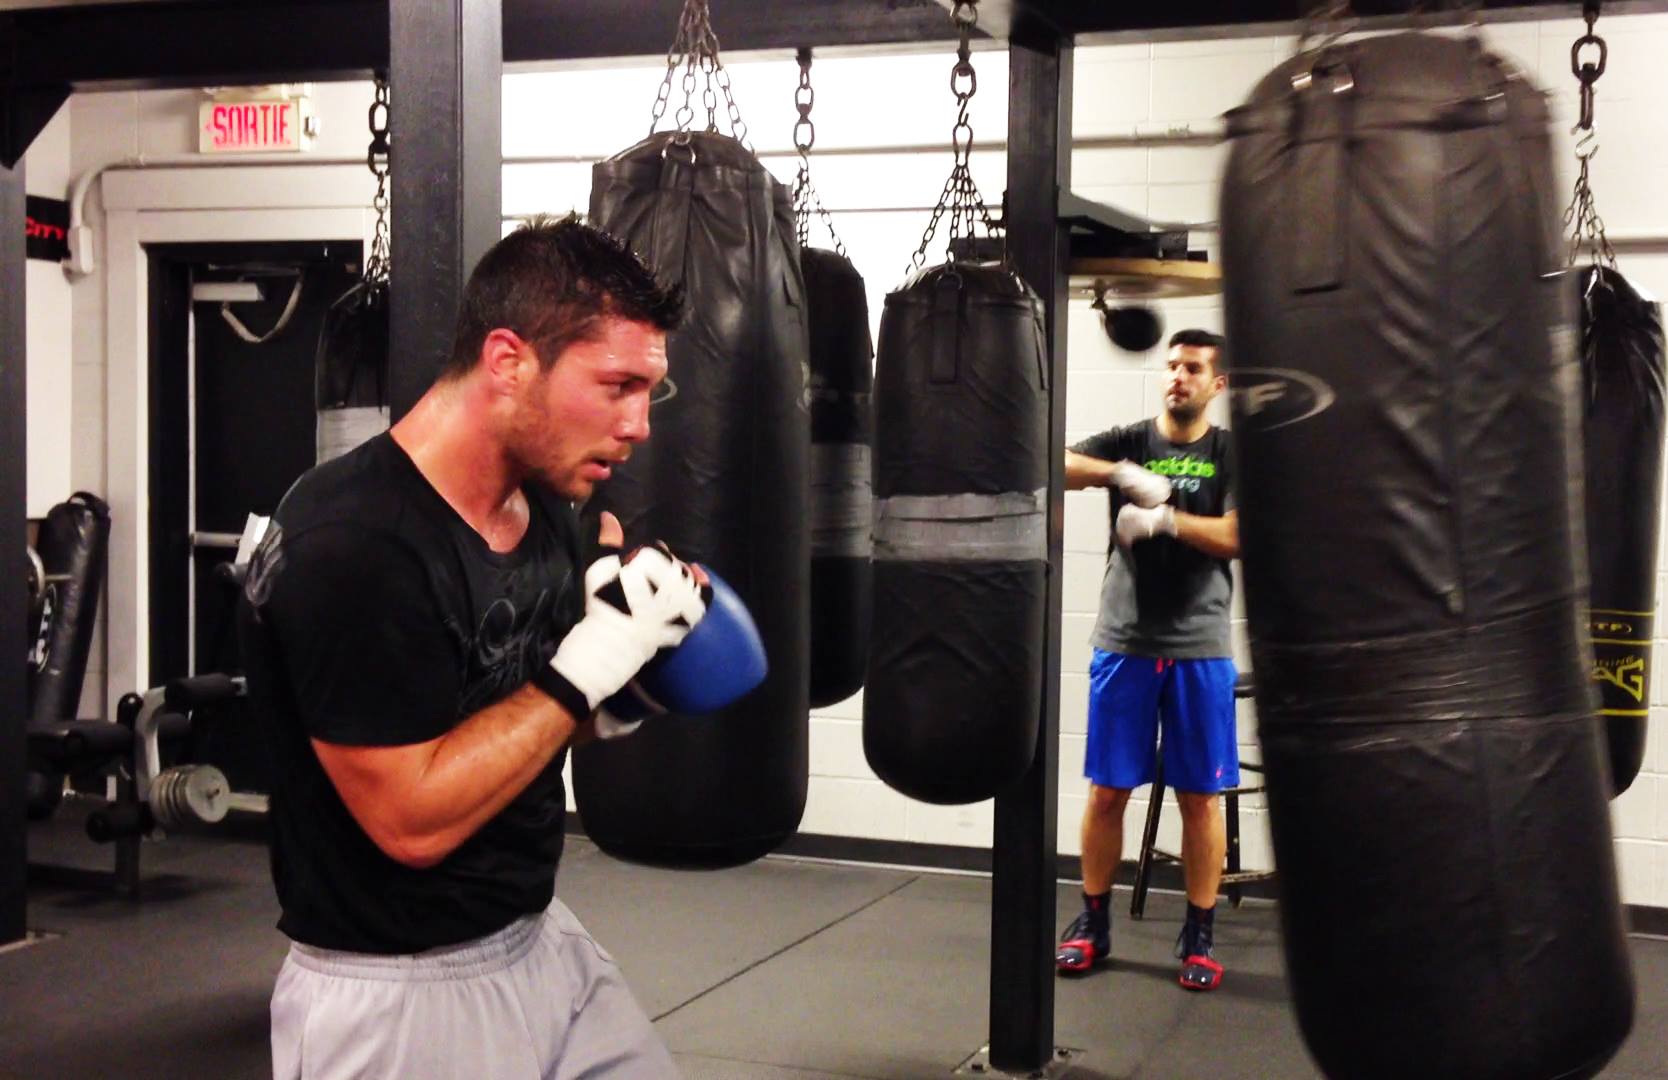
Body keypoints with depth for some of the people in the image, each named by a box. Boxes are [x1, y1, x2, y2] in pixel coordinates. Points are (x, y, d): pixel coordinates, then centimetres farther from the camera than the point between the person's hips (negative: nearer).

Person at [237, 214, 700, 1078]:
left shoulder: (547, 507, 1)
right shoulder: (350, 549, -24)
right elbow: (414, 819, -25)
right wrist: (590, 668, -23)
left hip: (543, 944, 8)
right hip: (395, 998, -8)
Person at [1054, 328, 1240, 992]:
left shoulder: (1231, 456, 3)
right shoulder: (1128, 443, 5)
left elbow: (1237, 537, -10)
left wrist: (1164, 518, -19)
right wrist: (1119, 474, -25)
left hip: (1199, 647, -1)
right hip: (1123, 642, 1)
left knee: (1201, 796, 3)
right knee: (1107, 789, 5)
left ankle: (1199, 937, 14)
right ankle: (1093, 923, 19)